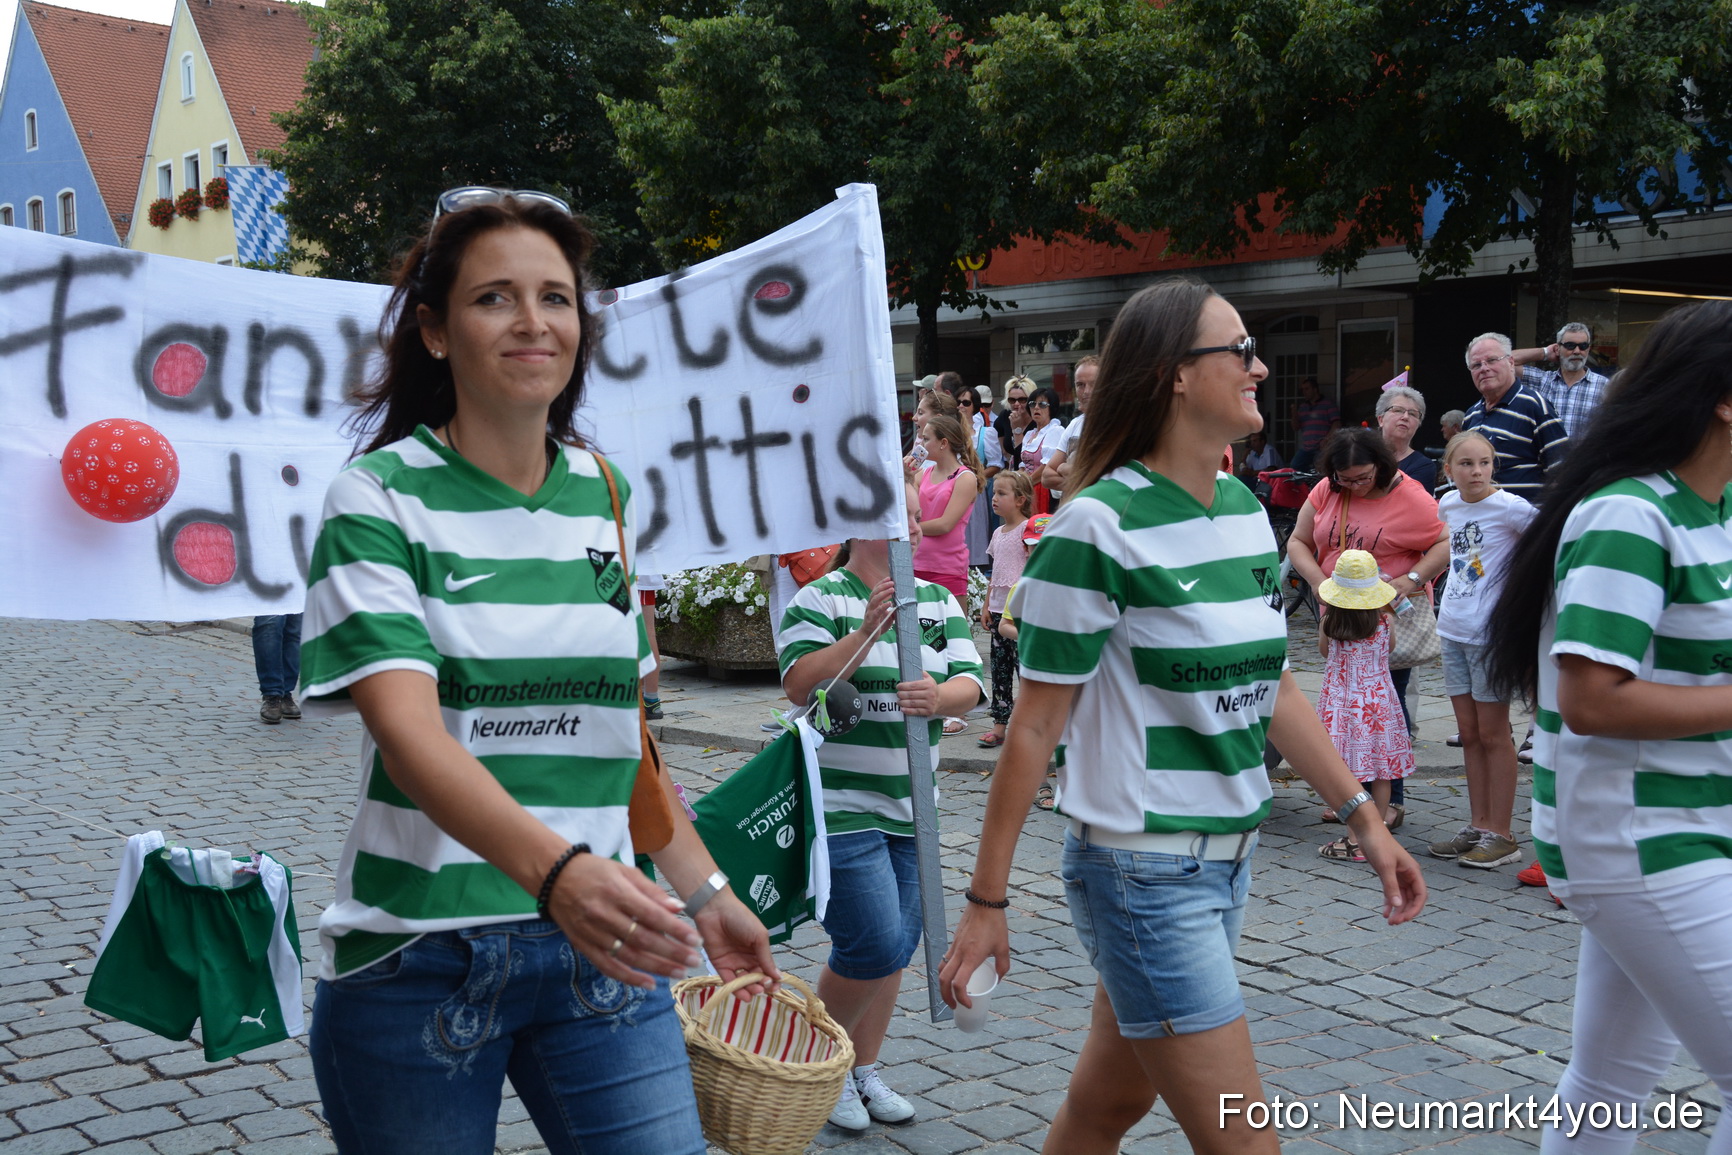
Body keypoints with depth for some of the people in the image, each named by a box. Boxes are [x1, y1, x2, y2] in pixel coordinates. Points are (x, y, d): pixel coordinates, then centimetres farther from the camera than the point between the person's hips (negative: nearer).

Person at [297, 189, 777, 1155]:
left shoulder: (606, 495, 8)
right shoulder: (380, 500, -9)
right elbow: (408, 732, -23)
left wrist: (705, 891, 13)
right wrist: (552, 867, -39)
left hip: (604, 948, 4)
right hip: (417, 960, -4)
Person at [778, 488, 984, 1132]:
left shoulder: (939, 602, 8)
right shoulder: (820, 600, -8)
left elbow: (969, 685, -1)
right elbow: (799, 683, -21)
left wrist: (938, 698, -24)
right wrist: (867, 632, -30)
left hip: (911, 808, 6)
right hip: (840, 808, -6)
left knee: (896, 946, 10)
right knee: (875, 946, -9)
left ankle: (864, 1070, 27)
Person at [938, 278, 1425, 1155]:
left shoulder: (1246, 512, 6)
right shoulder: (1099, 526, -17)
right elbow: (1034, 728, -14)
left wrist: (1364, 817, 12)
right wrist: (986, 901, -11)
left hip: (1229, 860, 7)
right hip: (1143, 874, -7)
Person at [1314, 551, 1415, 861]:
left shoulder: (1329, 623, -8)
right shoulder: (1385, 620, -7)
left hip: (1341, 702, -1)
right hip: (1379, 701, 1)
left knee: (1347, 774, 0)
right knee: (1381, 774, 10)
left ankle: (1355, 840, -1)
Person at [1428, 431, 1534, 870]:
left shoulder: (1509, 508, -13)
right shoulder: (1448, 505, 7)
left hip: (1491, 632, -7)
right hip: (1453, 629, 7)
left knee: (1492, 733, 0)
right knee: (1469, 733, 11)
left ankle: (1500, 835, 8)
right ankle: (1478, 827, 19)